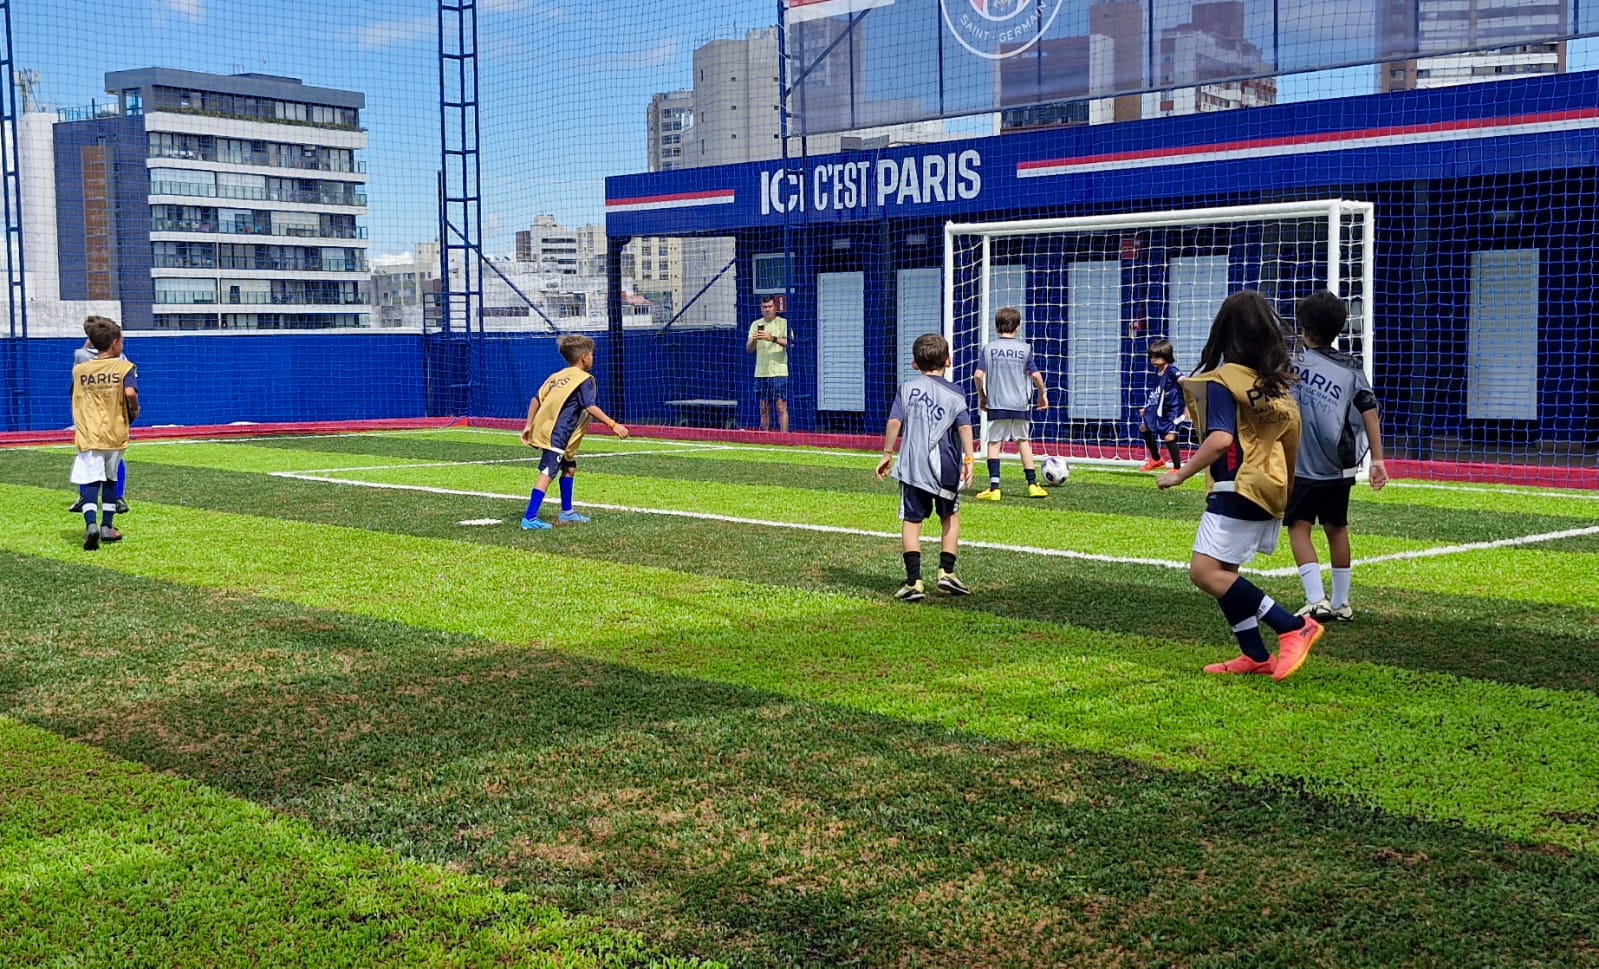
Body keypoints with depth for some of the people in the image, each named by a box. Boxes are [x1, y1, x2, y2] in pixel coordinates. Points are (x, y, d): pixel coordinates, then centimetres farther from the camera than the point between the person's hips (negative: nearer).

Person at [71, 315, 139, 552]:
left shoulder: (79, 370, 6)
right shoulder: (124, 367, -4)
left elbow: (75, 400, 13)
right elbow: (130, 392, -21)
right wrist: (134, 413, -3)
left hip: (88, 436, 0)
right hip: (115, 433, 0)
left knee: (90, 481, -6)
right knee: (110, 479, 19)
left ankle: (91, 524, -29)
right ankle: (107, 527, 23)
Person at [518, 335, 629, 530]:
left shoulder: (557, 376, 18)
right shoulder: (584, 379, -6)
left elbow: (536, 400, 16)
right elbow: (590, 407, -17)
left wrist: (529, 425, 19)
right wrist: (613, 425, -18)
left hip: (545, 430, 10)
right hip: (557, 435, -10)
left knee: (569, 468, 22)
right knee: (547, 474, -13)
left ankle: (567, 513, 30)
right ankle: (530, 519, -20)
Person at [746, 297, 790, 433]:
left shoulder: (784, 323, 2)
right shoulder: (756, 324, 13)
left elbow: (790, 343, -12)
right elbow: (749, 349, 8)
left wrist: (773, 338, -26)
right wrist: (753, 340, -14)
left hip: (779, 372, -4)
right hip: (761, 373, 4)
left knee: (781, 406, -9)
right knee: (764, 408, 7)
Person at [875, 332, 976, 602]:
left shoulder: (907, 388, 5)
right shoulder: (955, 394, 4)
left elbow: (894, 421, -3)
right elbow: (965, 426, -8)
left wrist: (887, 454, 3)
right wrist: (968, 459, -10)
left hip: (912, 466, 0)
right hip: (946, 467, 0)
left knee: (911, 521, 3)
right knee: (950, 517, 20)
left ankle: (914, 581, -5)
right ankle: (946, 572, 14)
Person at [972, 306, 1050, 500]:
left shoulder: (989, 348, 1)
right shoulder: (1024, 348, 1)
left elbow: (979, 375, -4)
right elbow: (1035, 375, -1)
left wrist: (981, 396, 10)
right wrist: (1043, 393, 15)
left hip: (996, 404, -1)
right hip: (1019, 403, 1)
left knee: (994, 443, 2)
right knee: (1023, 441, 13)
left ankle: (994, 487, -6)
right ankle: (1033, 484, 16)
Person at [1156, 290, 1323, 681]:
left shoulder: (1224, 380, -12)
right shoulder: (1277, 381, 11)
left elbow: (1220, 440, -22)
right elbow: (1291, 433, 17)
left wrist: (1180, 474, -14)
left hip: (1238, 488, -9)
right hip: (1270, 487, 9)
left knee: (1205, 571, -13)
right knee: (1223, 573, 15)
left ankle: (1294, 628, -15)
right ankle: (1255, 656, 15)